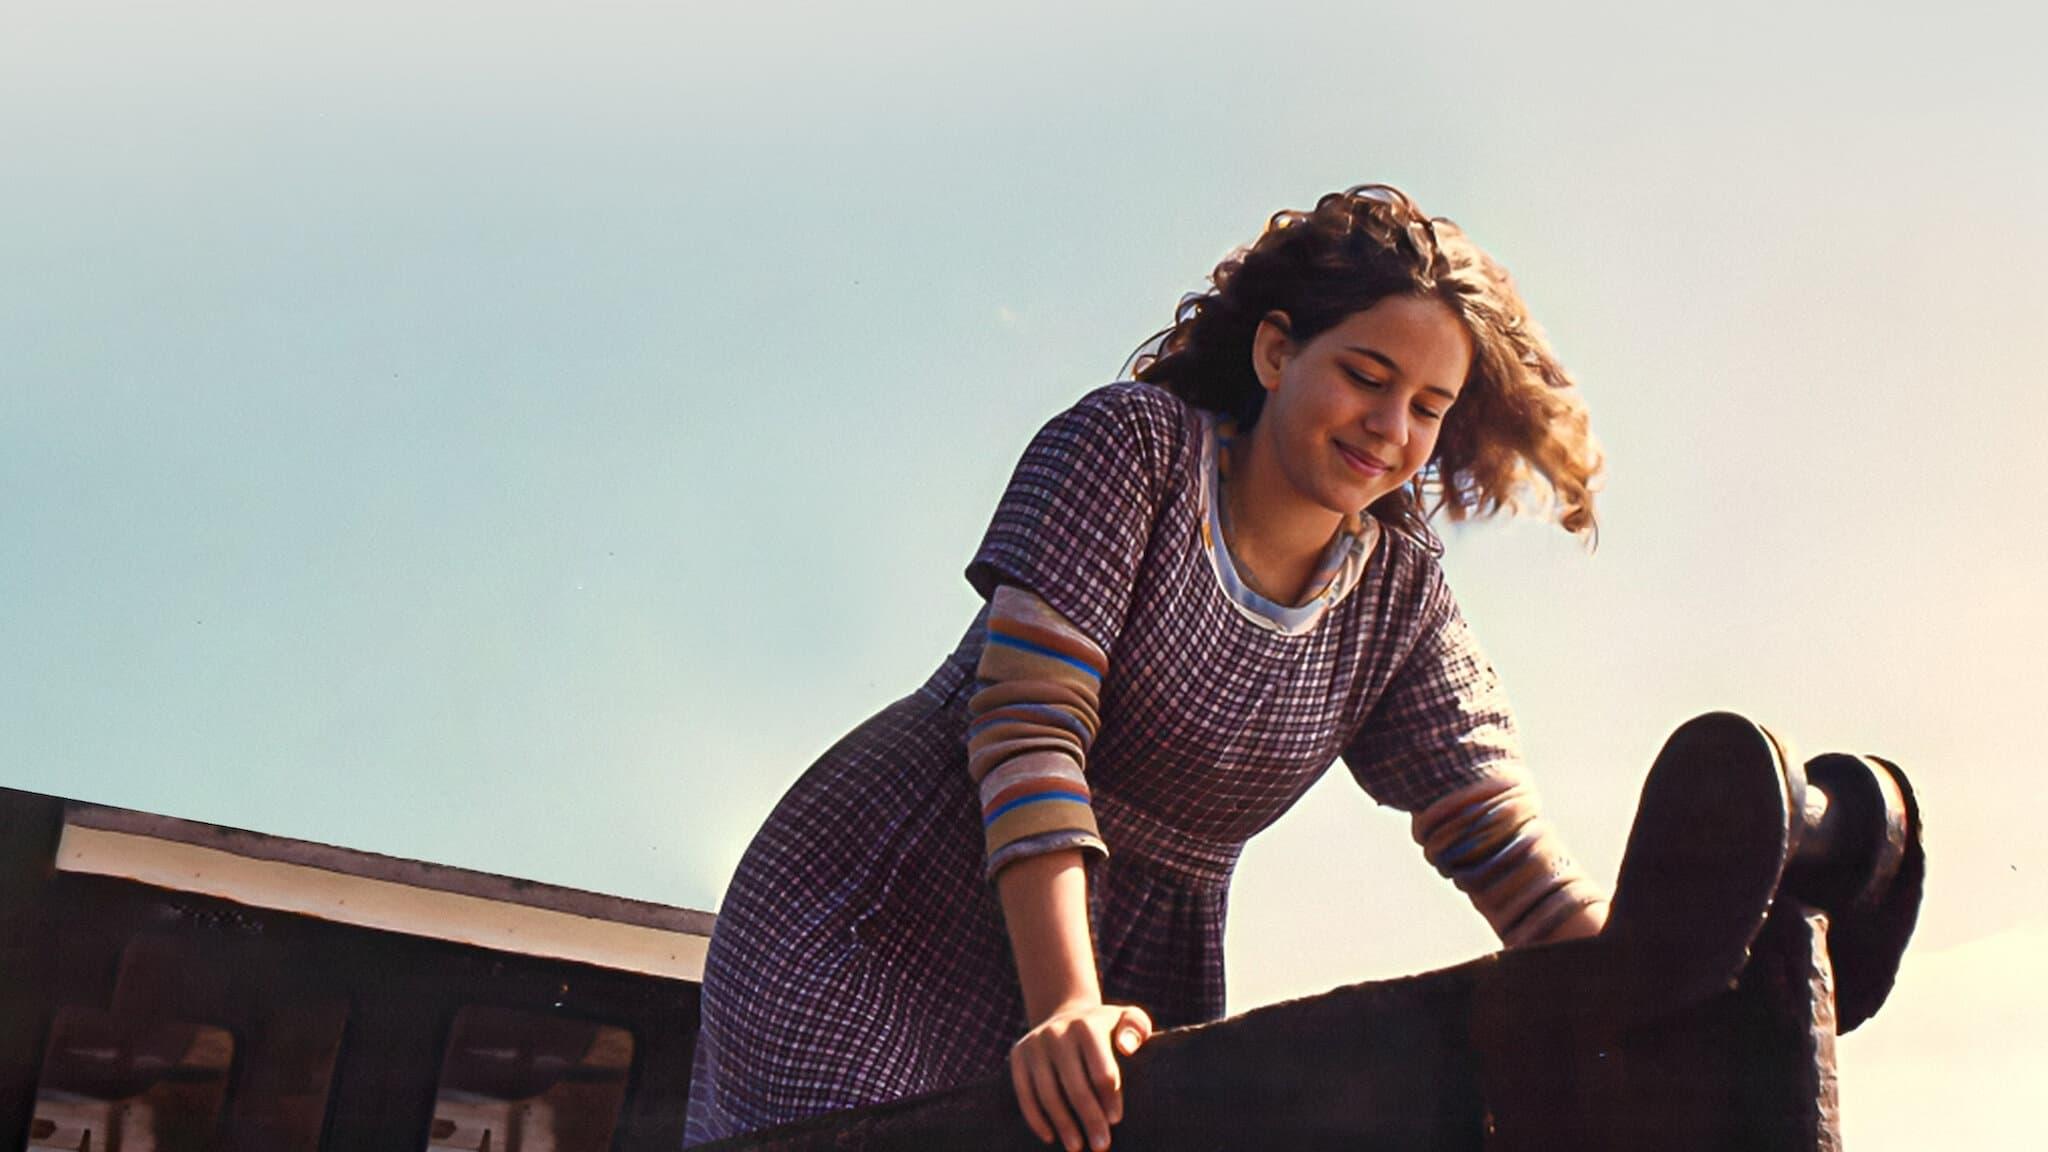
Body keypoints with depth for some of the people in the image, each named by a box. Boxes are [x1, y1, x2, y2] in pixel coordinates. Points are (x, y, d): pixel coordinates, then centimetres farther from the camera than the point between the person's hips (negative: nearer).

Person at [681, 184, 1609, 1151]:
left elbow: (1496, 826, -4)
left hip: (1130, 973, 4)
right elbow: (1030, 718, -21)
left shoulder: (1400, 597, 3)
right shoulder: (1137, 442, -11)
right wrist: (1065, 1004, -31)